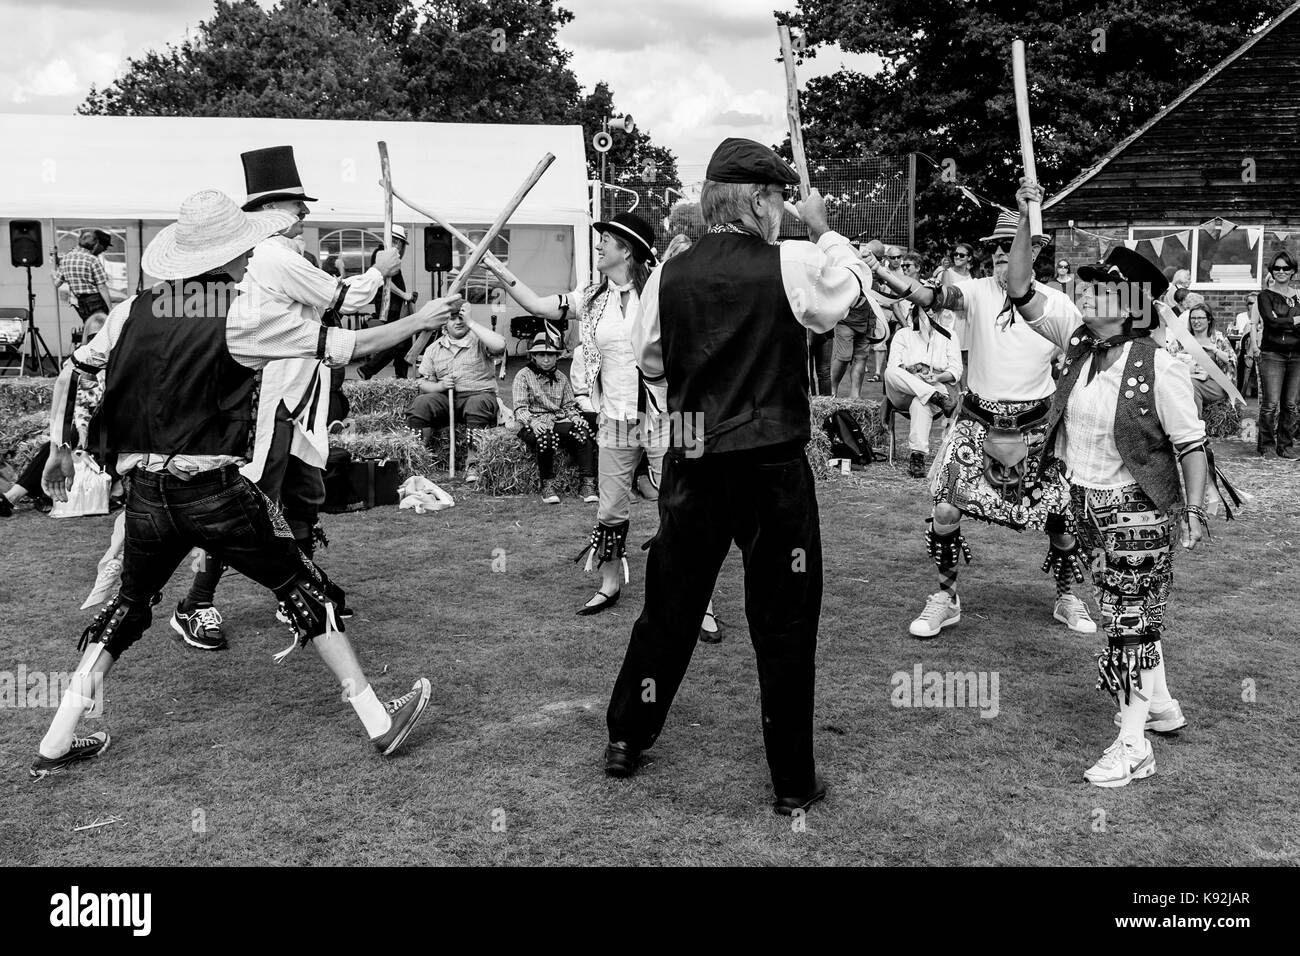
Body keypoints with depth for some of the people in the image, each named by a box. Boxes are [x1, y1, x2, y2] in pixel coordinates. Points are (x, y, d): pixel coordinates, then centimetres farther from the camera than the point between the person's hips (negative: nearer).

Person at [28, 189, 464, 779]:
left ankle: (55, 745, 23)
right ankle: (377, 720, 11)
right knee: (304, 586, 8)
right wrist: (422, 320, 4)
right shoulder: (243, 313, -9)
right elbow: (348, 348, -8)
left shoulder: (134, 310, 6)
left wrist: (58, 449, 25)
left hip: (145, 493, 5)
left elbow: (70, 373, 14)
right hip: (215, 492, -5)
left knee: (129, 603, 23)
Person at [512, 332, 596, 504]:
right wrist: (532, 421, -24)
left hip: (559, 423, 4)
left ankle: (588, 484, -25)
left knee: (584, 433, -26)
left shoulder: (561, 378, 20)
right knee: (545, 438, -39)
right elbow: (520, 408, -3)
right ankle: (547, 486, -26)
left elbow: (570, 405, 20)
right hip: (533, 425, -4)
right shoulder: (524, 376, 5)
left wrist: (576, 417, -4)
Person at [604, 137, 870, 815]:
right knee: (784, 622, 8)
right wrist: (823, 230, 23)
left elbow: (649, 363, 13)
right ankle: (793, 783, 18)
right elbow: (853, 282, 11)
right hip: (773, 467, -3)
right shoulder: (792, 265, -10)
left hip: (692, 463, 3)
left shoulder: (669, 275, -1)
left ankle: (625, 740, 33)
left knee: (670, 602, 18)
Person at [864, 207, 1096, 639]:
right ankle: (946, 597, 15)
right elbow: (928, 296, -26)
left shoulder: (1055, 304, -5)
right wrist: (876, 269, -41)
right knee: (946, 510, -7)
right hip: (977, 420, 0)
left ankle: (1066, 598, 32)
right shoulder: (977, 291, -8)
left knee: (1060, 516, 6)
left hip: (1035, 426, 0)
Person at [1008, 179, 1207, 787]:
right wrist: (1025, 221, -10)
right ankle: (1160, 704, 39)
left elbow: (1191, 444, -12)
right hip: (1087, 503, 7)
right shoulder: (1078, 341, -1)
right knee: (1133, 614, 20)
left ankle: (1133, 745, 7)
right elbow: (1021, 292, -2)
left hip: (1137, 509, -6)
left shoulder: (1160, 369, -17)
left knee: (1129, 619, -2)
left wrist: (1194, 508, -17)